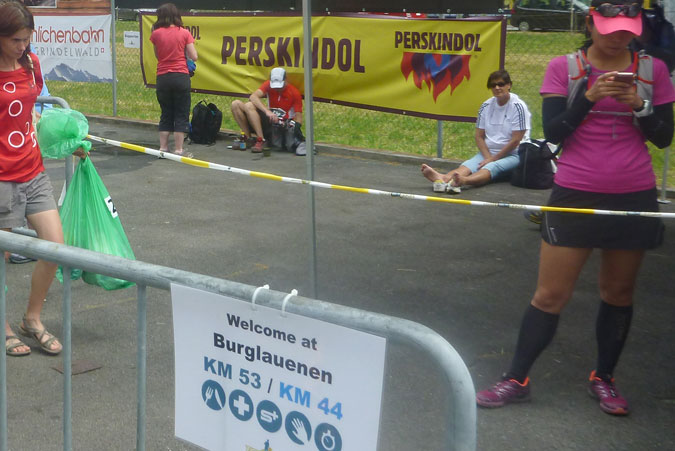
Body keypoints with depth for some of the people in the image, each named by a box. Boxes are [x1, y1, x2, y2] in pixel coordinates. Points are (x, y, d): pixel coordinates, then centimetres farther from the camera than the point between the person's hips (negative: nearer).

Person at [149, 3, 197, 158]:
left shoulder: (156, 34, -1)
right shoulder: (184, 33, -2)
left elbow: (157, 55, 8)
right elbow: (193, 56, -3)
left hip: (163, 77, 2)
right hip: (181, 76, -2)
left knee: (166, 114, 13)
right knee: (181, 115, 4)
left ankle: (163, 148, 14)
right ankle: (178, 149, 2)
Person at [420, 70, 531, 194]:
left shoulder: (518, 106, -8)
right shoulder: (486, 106, 8)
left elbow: (515, 140, -12)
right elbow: (479, 136, 9)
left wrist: (493, 159, -12)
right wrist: (488, 157, -8)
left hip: (512, 155, -5)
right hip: (488, 152, 5)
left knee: (491, 168, -35)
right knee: (468, 165, -25)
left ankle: (463, 180, -66)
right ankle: (443, 178, -56)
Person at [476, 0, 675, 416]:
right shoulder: (565, 67, -1)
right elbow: (553, 132, -8)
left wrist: (638, 105, -14)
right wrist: (590, 97, -22)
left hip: (634, 197, 2)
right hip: (575, 195, -2)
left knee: (619, 292, 10)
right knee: (550, 295, 1)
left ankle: (604, 378, 28)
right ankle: (517, 380, 13)